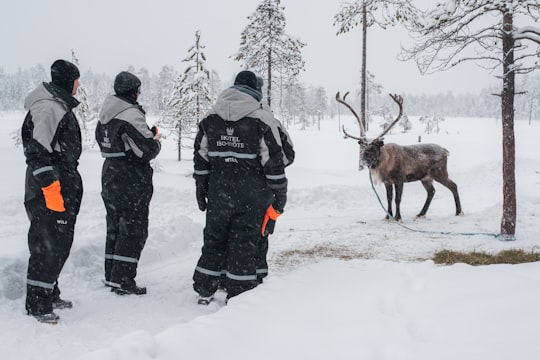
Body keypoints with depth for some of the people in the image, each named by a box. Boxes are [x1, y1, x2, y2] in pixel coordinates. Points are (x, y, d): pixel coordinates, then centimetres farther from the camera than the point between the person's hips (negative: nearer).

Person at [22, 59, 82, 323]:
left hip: (63, 185, 10)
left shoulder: (61, 105, 17)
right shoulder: (49, 107, -15)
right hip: (50, 189, -10)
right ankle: (37, 304, -1)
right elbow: (37, 150, -23)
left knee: (60, 242, 16)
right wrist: (50, 184, -25)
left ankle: (49, 294, 27)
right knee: (49, 244, -7)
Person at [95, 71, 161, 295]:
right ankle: (123, 280, -3)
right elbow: (147, 150, -21)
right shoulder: (131, 115, -18)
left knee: (115, 227, 17)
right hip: (132, 182, -9)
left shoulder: (105, 115, 10)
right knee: (134, 230, -2)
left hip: (110, 176, 9)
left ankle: (111, 275, 23)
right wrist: (156, 140, 2)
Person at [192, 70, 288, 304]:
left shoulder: (210, 118, 6)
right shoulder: (262, 120, -8)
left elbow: (200, 157, 9)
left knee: (214, 239, 15)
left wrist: (201, 188, 17)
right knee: (244, 242, 3)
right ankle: (239, 296, 7)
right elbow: (274, 160, -8)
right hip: (250, 195, -4)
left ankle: (204, 291, 22)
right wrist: (280, 195, -2)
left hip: (218, 191, 4)